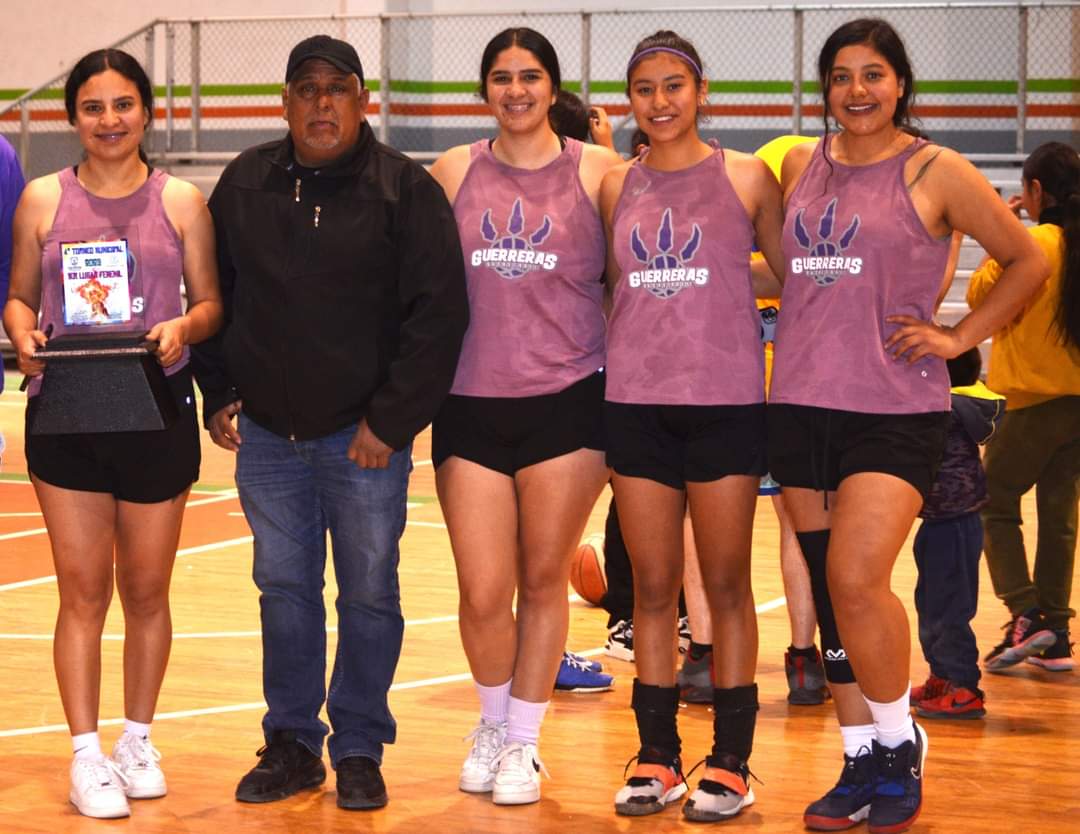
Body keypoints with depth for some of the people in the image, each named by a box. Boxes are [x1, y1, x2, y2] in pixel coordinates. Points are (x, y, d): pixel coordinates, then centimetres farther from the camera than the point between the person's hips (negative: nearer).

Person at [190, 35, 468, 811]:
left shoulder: (406, 190, -6)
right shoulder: (245, 185, 6)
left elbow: (439, 312, -9)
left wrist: (391, 420, -12)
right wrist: (218, 394, 7)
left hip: (366, 437, -3)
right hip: (266, 434, 4)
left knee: (369, 594, 4)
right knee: (284, 591, 11)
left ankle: (360, 751, 16)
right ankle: (292, 744, 22)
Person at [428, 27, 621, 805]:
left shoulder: (597, 170, 1)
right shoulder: (454, 172, 7)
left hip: (566, 400, -1)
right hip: (472, 405, 1)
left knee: (544, 580, 5)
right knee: (483, 593, -1)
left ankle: (523, 742, 22)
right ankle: (492, 723, 26)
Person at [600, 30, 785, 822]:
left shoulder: (747, 178, 1)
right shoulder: (616, 186, 9)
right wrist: (606, 360, 11)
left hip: (726, 402, -3)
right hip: (636, 405, 3)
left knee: (726, 584, 2)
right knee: (652, 586, 6)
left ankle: (729, 763, 9)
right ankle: (658, 758, 13)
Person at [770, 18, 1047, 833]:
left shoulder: (936, 172, -2)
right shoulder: (801, 167, 10)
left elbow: (1028, 261, 4)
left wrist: (957, 338, -2)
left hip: (897, 408, -5)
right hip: (803, 402, 5)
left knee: (857, 578, -18)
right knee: (828, 588, 7)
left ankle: (900, 745, 2)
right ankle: (862, 762, 18)